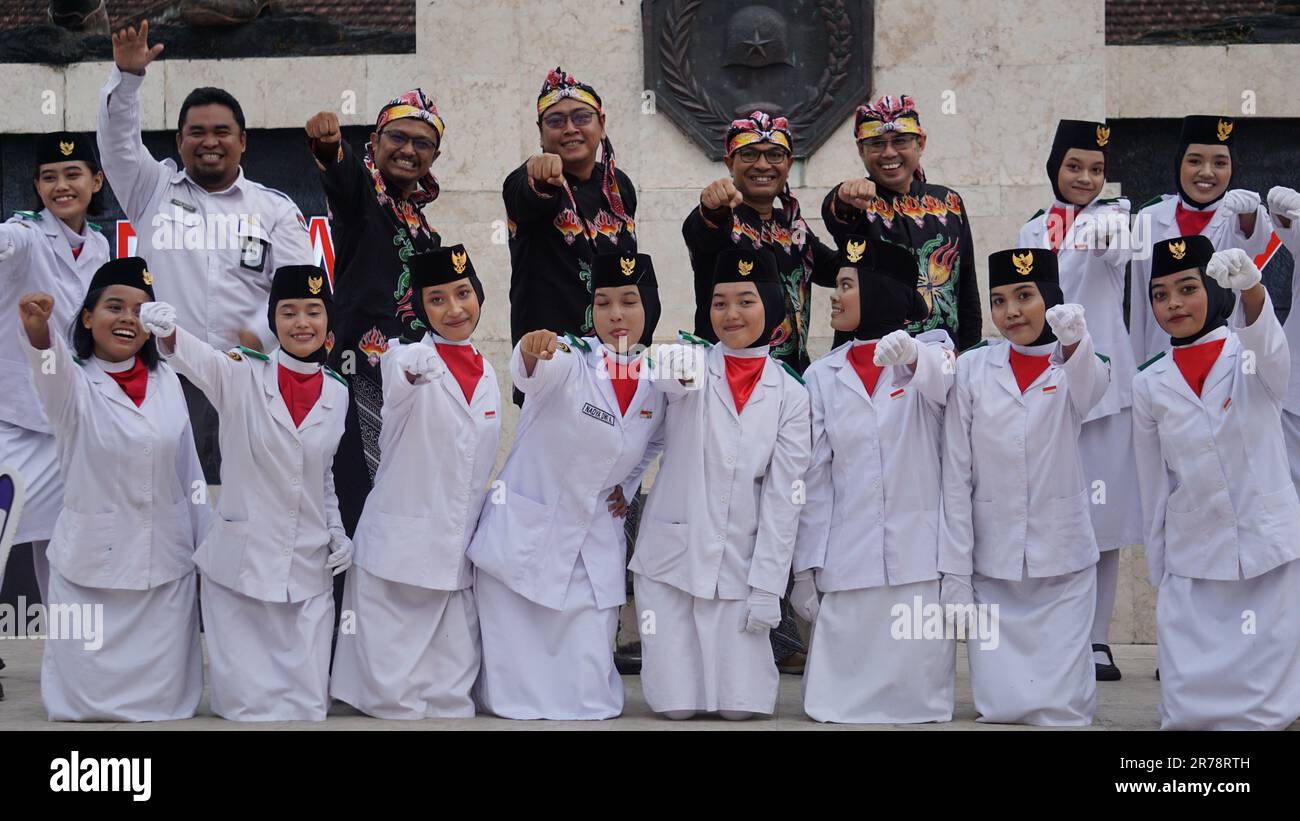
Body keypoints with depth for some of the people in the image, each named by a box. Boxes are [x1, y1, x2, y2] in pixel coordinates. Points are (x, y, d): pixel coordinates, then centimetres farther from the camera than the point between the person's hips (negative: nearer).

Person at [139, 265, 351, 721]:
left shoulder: (337, 393, 7)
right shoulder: (244, 376, -4)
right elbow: (199, 360, -26)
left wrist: (337, 531, 5)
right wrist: (167, 333, -48)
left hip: (309, 569, 3)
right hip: (240, 561, -3)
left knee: (307, 702, 2)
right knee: (244, 703, -1)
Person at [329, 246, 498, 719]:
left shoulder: (487, 374, 11)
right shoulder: (406, 357, -7)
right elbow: (399, 383, -33)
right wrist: (414, 369, -56)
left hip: (460, 552, 5)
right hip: (400, 547, -5)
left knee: (451, 691, 8)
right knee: (392, 681, -1)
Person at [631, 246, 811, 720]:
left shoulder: (789, 395, 2)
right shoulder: (695, 365, -1)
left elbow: (783, 497, 0)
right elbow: (668, 378, -27)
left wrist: (767, 588, -6)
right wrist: (675, 367, -52)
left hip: (739, 563, 1)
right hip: (670, 554, -1)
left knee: (739, 706, -3)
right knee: (676, 706, -2)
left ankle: (751, 657, 30)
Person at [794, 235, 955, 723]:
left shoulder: (932, 350, 4)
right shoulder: (823, 376, 11)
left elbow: (944, 386, -21)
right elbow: (815, 478, 8)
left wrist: (911, 357, -44)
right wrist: (806, 568, 2)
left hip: (920, 555, -2)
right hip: (847, 559, 2)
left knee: (919, 695, 0)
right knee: (838, 700, -1)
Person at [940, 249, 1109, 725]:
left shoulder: (1075, 366, -2)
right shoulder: (973, 369, 1)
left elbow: (1089, 391, -29)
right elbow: (956, 476, 1)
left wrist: (1073, 343, -51)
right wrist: (955, 570, -3)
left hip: (1063, 564, -1)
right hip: (991, 565, 1)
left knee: (1063, 710, -2)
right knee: (999, 707, 2)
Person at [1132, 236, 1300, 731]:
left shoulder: (1252, 355, -4)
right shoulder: (1150, 385, 3)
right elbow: (1154, 486, 8)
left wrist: (1250, 286, -51)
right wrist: (1160, 574, 9)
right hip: (1193, 558, 2)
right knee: (1189, 708, -1)